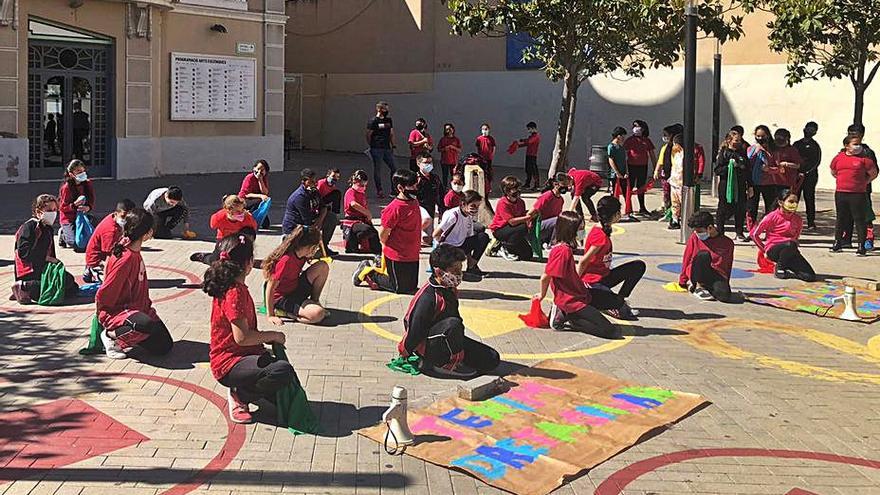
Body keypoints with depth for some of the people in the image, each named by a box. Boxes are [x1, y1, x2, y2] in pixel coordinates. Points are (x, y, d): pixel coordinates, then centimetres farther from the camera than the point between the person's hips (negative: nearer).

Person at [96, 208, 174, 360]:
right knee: (149, 325, -39)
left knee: (165, 346, 2)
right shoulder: (125, 259, -25)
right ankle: (111, 335, -13)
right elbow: (103, 295, -20)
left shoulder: (134, 252, 2)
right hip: (115, 312, -9)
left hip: (137, 307, 9)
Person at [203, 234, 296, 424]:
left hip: (243, 355, 10)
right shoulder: (235, 293, -20)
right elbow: (242, 337, -26)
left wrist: (267, 338, 4)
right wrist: (273, 335, -12)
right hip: (228, 364, -10)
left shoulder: (236, 288, 10)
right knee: (283, 371, -32)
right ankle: (239, 397, -11)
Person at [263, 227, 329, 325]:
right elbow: (270, 287, -25)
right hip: (282, 298, -9)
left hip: (296, 290, 9)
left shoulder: (301, 254, -3)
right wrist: (270, 315, -23)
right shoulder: (286, 260, -28)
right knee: (318, 314, -30)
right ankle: (284, 312, -9)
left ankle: (314, 301, 8)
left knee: (323, 266, -6)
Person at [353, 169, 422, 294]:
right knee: (400, 288, 4)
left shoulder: (414, 202, 2)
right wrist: (390, 249, -4)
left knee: (411, 286, 17)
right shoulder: (394, 209, -23)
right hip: (397, 257, -8)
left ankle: (378, 267, 29)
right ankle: (368, 271, 19)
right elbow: (383, 234, -18)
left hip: (412, 256, 8)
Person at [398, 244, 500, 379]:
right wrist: (404, 352, -8)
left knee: (492, 359, -1)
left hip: (447, 341, 9)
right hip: (426, 346, -9)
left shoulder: (450, 290, 3)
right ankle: (452, 364, -15)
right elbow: (415, 331, -17)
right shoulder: (428, 298, -26)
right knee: (454, 324, -38)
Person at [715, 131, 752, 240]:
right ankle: (719, 231, 13)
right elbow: (717, 170, -8)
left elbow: (748, 170, 15)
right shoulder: (724, 153, -2)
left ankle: (739, 233, 17)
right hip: (726, 185, -4)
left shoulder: (742, 153, 12)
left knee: (741, 208, 5)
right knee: (724, 208, 2)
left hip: (741, 186, 4)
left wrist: (750, 186, 13)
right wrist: (730, 167, -19)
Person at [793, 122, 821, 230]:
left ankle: (811, 223, 2)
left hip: (809, 176, -4)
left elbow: (816, 162, -5)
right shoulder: (797, 144, 16)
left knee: (809, 199, -3)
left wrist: (805, 172, -13)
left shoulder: (815, 146, 1)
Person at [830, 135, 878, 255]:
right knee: (841, 219, 14)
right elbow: (833, 172, 22)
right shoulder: (838, 158, 6)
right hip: (840, 193, 4)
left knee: (859, 219, -2)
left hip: (858, 194, -4)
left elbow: (873, 174, 3)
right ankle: (838, 244, 24)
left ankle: (861, 246, 3)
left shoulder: (864, 159, -4)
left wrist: (864, 182, 4)